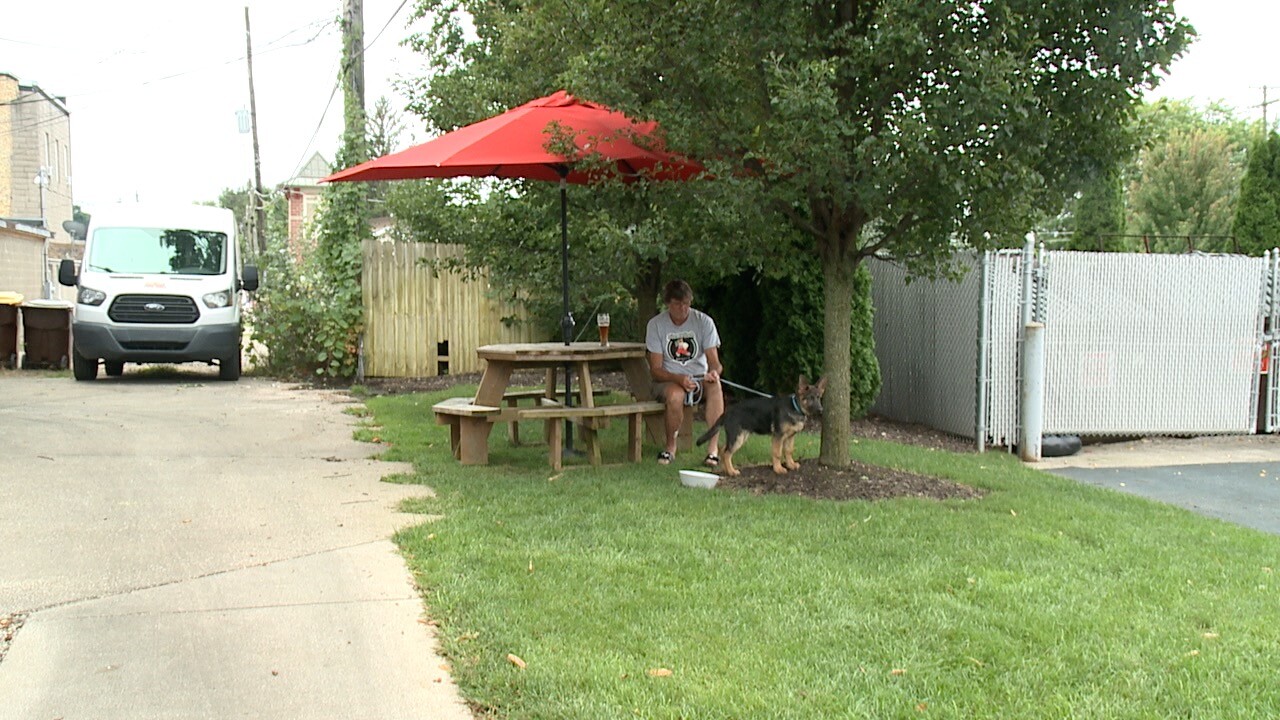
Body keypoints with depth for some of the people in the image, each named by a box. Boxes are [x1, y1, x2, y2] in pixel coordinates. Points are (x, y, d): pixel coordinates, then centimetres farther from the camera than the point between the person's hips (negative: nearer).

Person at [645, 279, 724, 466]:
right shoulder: (656, 325, -5)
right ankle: (670, 446, -12)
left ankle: (713, 446, -32)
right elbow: (655, 370, -9)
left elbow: (714, 362, -8)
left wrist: (714, 372, -34)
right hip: (667, 381, -1)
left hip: (699, 378, 1)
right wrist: (679, 379, -29)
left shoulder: (704, 322, -3)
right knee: (676, 394, -37)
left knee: (715, 385, -33)